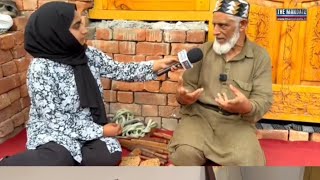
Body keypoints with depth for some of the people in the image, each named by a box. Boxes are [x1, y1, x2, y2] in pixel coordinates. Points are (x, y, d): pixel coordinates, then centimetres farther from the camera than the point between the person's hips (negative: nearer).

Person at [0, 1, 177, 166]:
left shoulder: (89, 54, -2)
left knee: (110, 156, -22)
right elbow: (53, 118, -20)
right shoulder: (41, 68, -19)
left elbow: (121, 71, 6)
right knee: (58, 161, -35)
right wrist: (100, 131, -19)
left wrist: (158, 64, -5)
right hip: (53, 132, -5)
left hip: (88, 127, 5)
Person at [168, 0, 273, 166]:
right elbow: (189, 85, 9)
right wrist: (182, 97, -16)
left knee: (246, 162, -28)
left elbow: (264, 99, -3)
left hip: (237, 122, 0)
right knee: (185, 153, -29)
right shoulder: (204, 50, 9)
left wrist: (246, 107, -27)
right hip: (199, 115, 1)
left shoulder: (260, 56, 3)